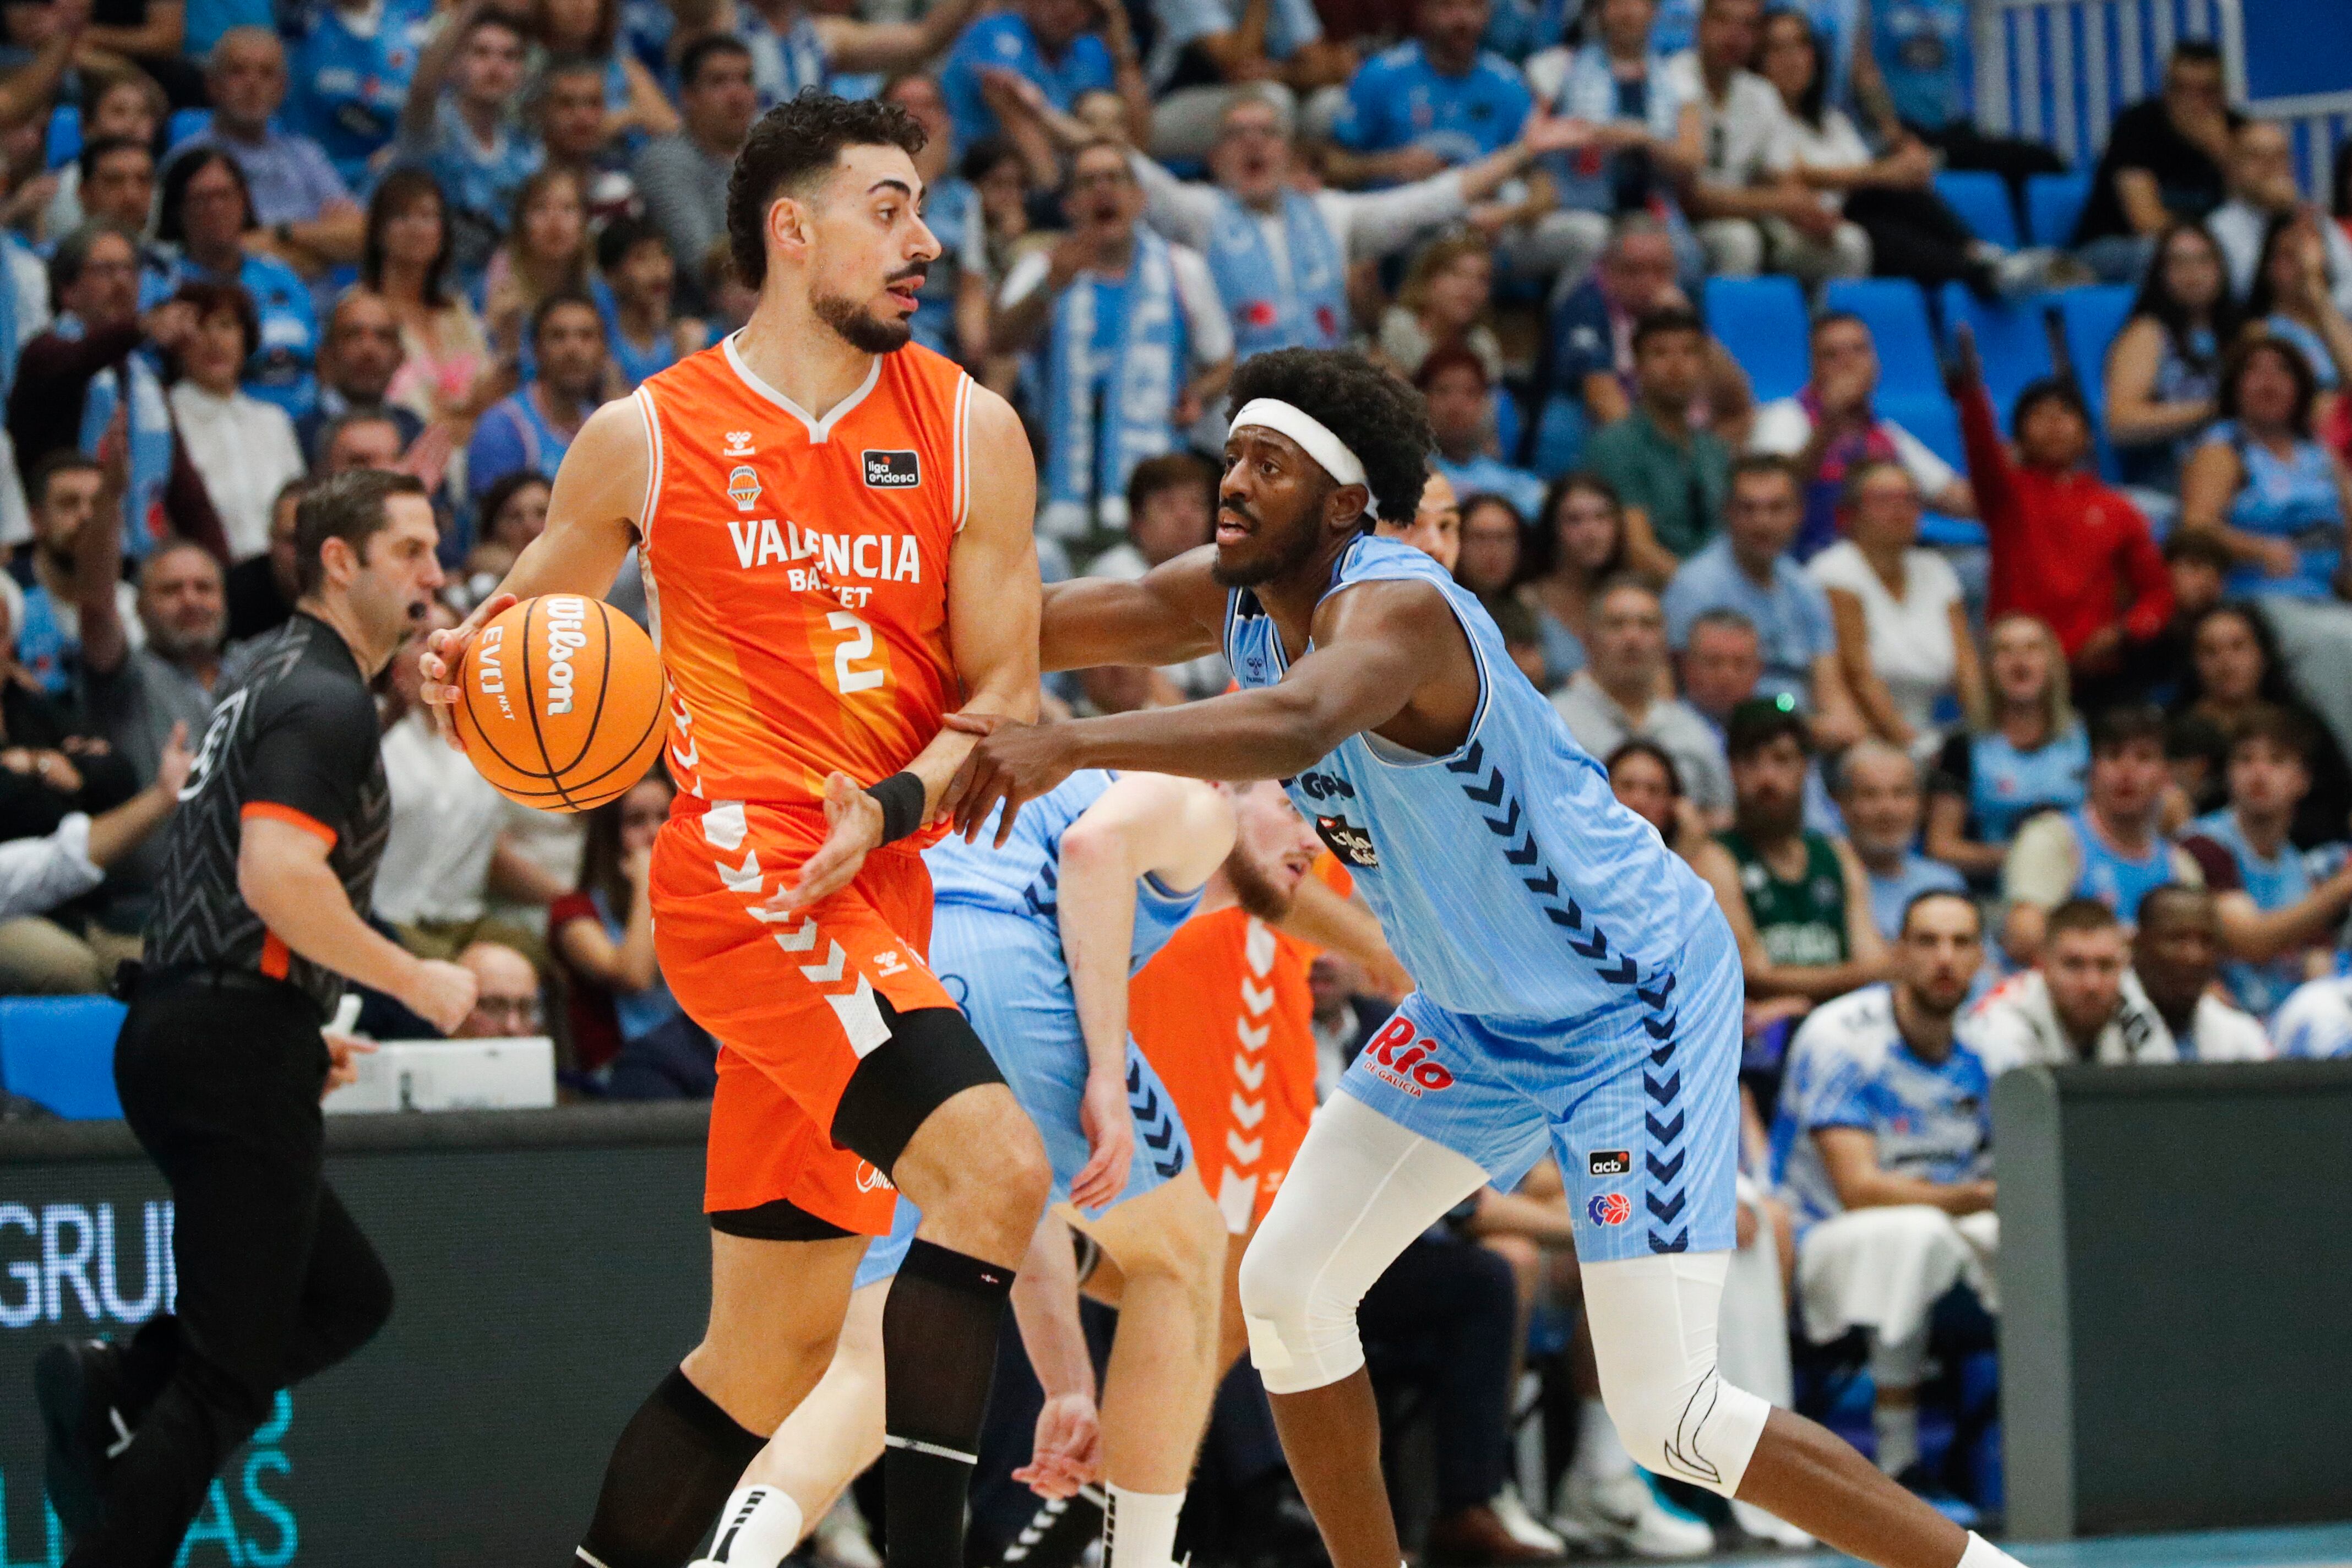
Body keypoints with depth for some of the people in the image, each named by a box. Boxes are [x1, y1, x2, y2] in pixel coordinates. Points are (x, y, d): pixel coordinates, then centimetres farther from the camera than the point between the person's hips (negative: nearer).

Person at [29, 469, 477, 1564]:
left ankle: (110, 1387, 3)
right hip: (235, 1052, -10)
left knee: (349, 1299, 17)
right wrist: (415, 981, -15)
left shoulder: (279, 686, 20)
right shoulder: (327, 701, -11)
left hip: (186, 1035, 10)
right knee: (232, 1373, -6)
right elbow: (278, 876, -26)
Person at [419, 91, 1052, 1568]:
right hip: (739, 852, -5)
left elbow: (1009, 694, 7)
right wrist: (471, 661, -3)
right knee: (995, 1165, -26)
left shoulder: (968, 430, 10)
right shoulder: (647, 436, 3)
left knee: (774, 1349, 9)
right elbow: (541, 605, 20)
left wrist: (891, 809, -11)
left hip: (869, 892, 5)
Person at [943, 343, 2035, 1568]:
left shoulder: (1393, 607, -30)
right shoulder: (1232, 599, -3)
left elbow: (1296, 723, -53)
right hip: (1479, 1018, 9)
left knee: (1665, 1418, -13)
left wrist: (1068, 745, -61)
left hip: (1634, 1000, -9)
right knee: (1286, 1287, 4)